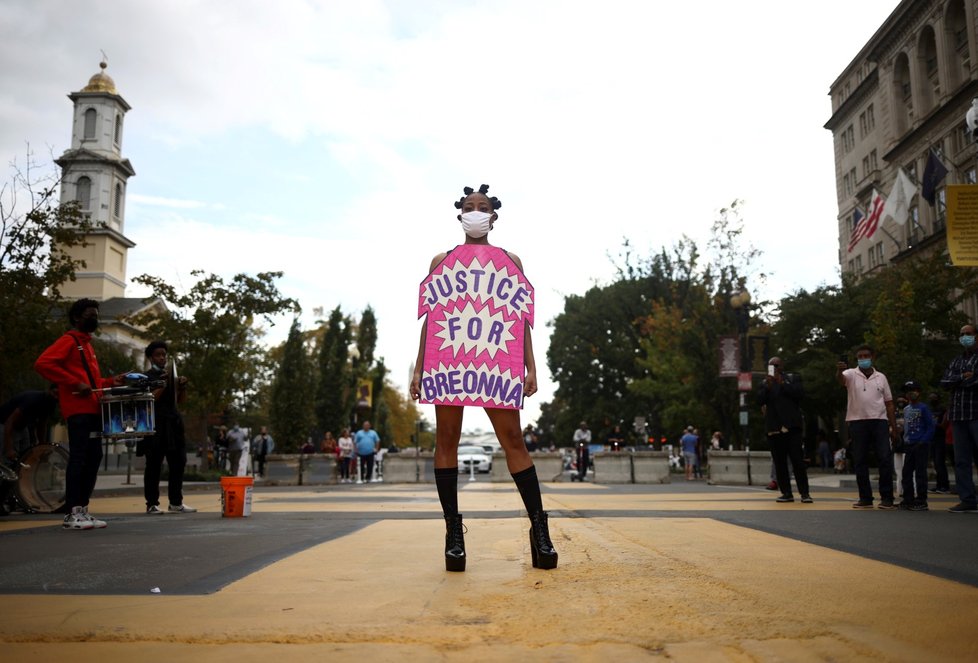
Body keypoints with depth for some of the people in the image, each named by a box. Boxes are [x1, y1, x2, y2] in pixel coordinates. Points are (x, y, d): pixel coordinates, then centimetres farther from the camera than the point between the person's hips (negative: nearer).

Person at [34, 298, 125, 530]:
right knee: (78, 459, -10)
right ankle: (72, 514, -8)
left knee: (93, 459, 8)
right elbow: (42, 363, -17)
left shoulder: (87, 345, 25)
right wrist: (75, 383, -20)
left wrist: (111, 382, 11)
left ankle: (82, 510, 13)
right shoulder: (68, 341, -2)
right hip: (78, 410, -9)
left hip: (93, 410, 9)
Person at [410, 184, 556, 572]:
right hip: (446, 362, 1)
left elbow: (522, 319, 11)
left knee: (513, 440, -4)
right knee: (446, 440, 0)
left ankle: (539, 529, -1)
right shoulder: (441, 262, 17)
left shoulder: (510, 262, 16)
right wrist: (418, 368, 6)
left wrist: (530, 367, 2)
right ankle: (453, 532, 7)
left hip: (497, 364, -1)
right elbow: (429, 320, 14)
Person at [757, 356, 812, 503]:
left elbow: (800, 393, -5)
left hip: (791, 426, -2)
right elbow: (758, 400, 2)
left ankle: (804, 493, -1)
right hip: (773, 428, 3)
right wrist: (767, 387, -11)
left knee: (798, 460, -5)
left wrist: (782, 383, -10)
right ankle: (786, 493, 7)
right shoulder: (764, 383, 16)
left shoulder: (793, 378, 10)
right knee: (779, 462, 2)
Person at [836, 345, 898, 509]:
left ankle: (887, 498, 1)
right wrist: (839, 371, -44)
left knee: (885, 459, -4)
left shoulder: (881, 377, 12)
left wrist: (894, 426, 8)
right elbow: (840, 379, -19)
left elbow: (888, 403, 14)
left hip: (879, 421, 1)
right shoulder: (851, 374, 5)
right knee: (860, 461, 1)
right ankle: (865, 498, 8)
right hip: (857, 422, -1)